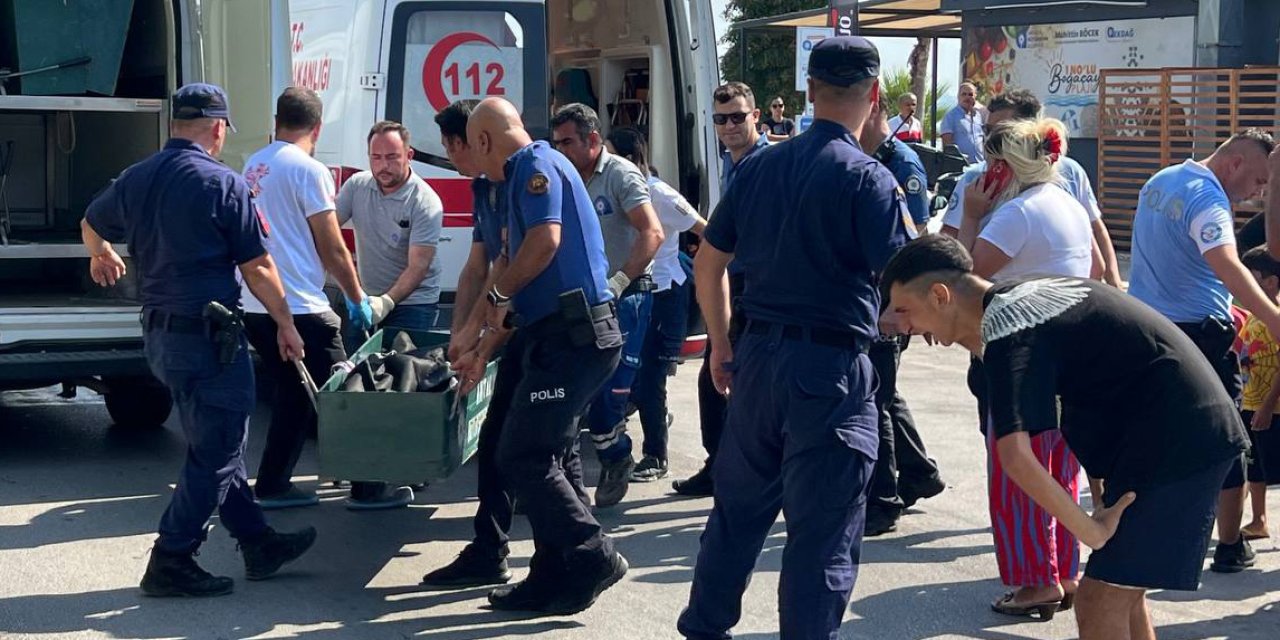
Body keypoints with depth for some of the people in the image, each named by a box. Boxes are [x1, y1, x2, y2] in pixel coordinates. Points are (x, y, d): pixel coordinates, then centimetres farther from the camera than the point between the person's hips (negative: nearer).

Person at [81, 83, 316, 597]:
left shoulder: (135, 179, 7)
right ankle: (171, 563, 4)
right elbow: (257, 269, -12)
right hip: (209, 337, -8)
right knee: (215, 454, 2)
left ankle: (259, 544, 27)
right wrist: (285, 324, 1)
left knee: (216, 443, 18)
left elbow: (91, 226, 26)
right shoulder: (224, 185, -14)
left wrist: (102, 258, 48)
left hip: (159, 335, 8)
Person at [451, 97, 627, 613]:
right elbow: (526, 291, 27)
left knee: (522, 458, -7)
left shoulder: (536, 164, -7)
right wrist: (484, 349, 30)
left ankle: (593, 557, -2)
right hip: (561, 335, 10)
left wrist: (498, 295, -9)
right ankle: (553, 578, 16)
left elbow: (546, 241, -24)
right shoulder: (523, 177, 23)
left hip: (571, 336, -10)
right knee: (535, 458, 12)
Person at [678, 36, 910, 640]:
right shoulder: (867, 177, -11)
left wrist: (722, 346, 21)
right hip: (832, 365, -6)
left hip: (758, 356, 6)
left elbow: (707, 263, 13)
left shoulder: (759, 166, 6)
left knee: (738, 507, 20)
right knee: (823, 534, 3)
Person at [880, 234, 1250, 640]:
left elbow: (1016, 458, -31)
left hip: (1177, 436, -10)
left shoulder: (1006, 330, -19)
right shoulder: (1021, 299, 11)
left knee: (1098, 605, -10)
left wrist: (1090, 531, -24)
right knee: (1121, 593, 19)